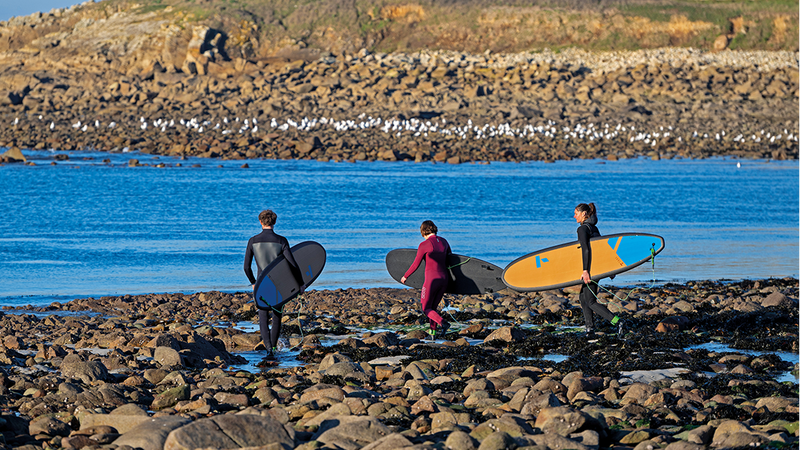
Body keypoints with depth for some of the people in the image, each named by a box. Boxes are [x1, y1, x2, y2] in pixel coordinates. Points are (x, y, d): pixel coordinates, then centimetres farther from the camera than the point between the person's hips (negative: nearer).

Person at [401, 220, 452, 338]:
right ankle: (433, 332, 13)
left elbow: (415, 265, -7)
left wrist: (405, 276, 9)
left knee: (426, 309, 6)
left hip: (431, 280, -6)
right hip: (444, 279, 6)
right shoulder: (444, 242, 7)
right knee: (433, 307, 20)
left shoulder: (424, 245, -11)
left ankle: (443, 323, -18)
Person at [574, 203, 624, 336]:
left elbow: (586, 250, -24)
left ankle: (616, 321, -19)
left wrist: (585, 270, -28)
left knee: (591, 302, -7)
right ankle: (590, 327, 15)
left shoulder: (583, 229, -14)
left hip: (591, 268, -9)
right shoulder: (594, 228, 14)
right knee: (583, 298, 17)